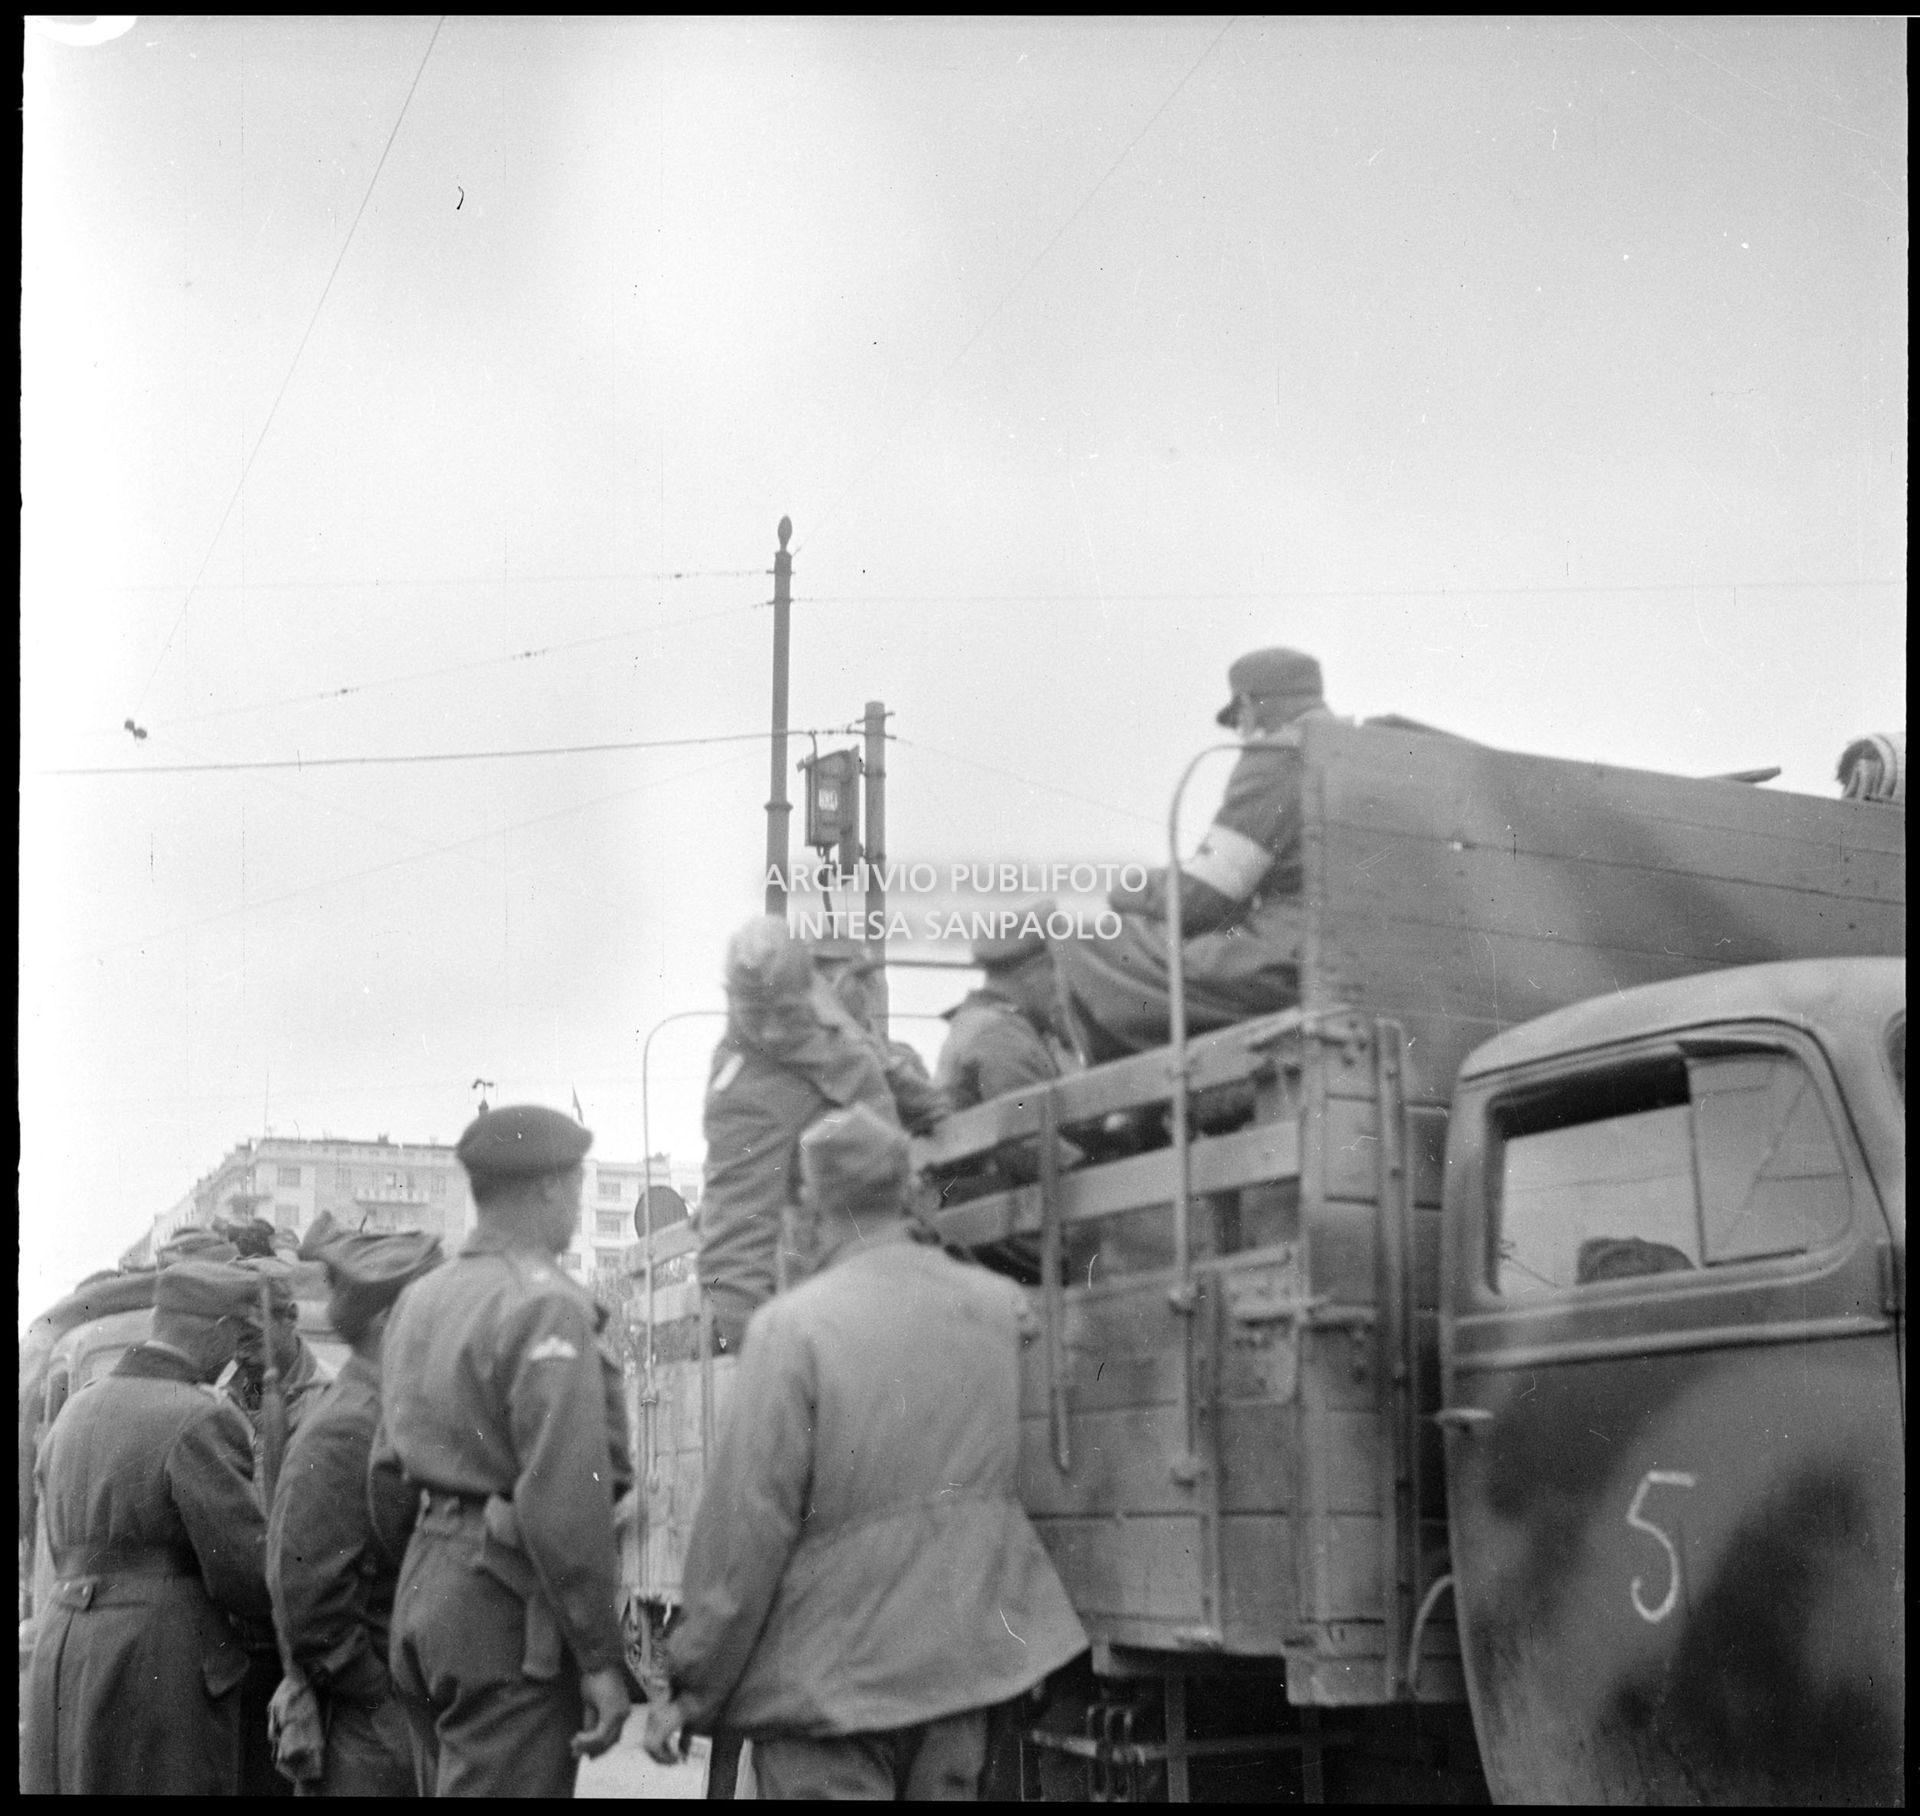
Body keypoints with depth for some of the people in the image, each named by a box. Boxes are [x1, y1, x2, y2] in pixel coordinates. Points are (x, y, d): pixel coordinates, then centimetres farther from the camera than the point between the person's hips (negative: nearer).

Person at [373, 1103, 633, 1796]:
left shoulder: (418, 1298, 13)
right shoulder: (547, 1305, -14)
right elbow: (564, 1497, -21)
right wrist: (600, 1657, -17)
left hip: (422, 1589, 9)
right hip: (510, 1606, -9)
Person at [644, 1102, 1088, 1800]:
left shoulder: (795, 1326, -15)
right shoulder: (999, 1305, 2)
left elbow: (749, 1527, -14)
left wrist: (691, 1689, -6)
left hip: (830, 1675, -5)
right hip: (962, 1658, 6)